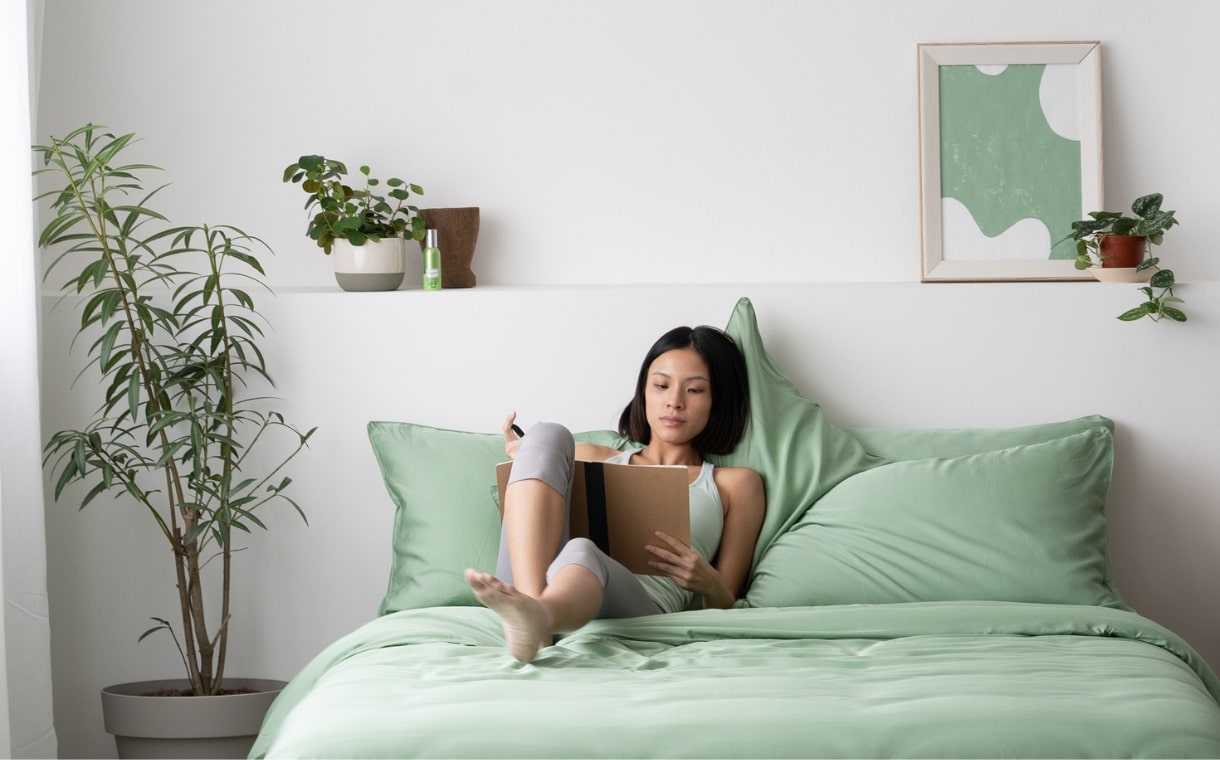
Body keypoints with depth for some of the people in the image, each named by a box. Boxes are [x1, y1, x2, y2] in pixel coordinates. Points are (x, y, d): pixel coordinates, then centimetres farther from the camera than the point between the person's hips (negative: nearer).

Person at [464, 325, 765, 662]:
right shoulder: (591, 458, 34)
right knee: (547, 435, -17)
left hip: (641, 608, -3)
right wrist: (521, 470, 13)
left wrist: (709, 584, -4)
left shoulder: (733, 484, 26)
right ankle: (530, 614, -42)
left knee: (582, 553, -37)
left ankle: (537, 617, -76)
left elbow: (726, 609, 19)